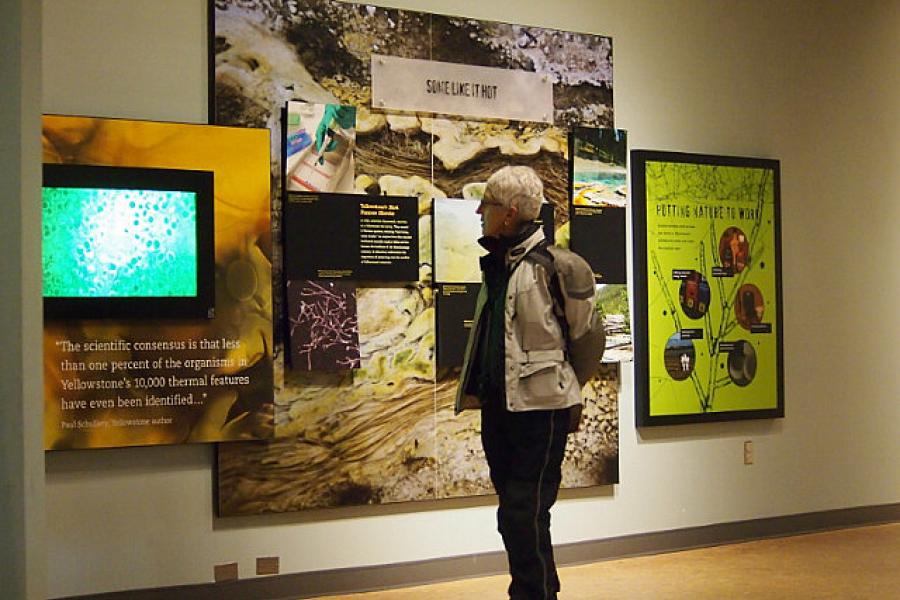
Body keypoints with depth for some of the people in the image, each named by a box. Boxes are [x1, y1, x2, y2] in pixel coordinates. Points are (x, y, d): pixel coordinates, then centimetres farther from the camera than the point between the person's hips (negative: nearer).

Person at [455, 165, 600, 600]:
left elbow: (582, 332, -4)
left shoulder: (554, 265, -13)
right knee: (518, 516, 16)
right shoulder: (495, 264, 12)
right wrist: (473, 389, 17)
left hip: (539, 406, -8)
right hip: (497, 405, 8)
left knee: (523, 517, -7)